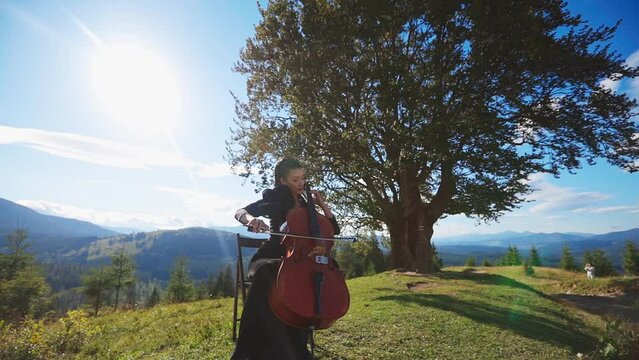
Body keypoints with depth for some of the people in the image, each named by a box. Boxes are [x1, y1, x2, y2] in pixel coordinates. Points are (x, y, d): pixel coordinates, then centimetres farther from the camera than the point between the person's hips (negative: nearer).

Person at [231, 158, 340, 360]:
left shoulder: (306, 205, 14)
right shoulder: (275, 199, 2)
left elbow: (334, 229, 13)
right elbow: (240, 212, -10)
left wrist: (322, 205, 1)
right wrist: (251, 219, -34)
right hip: (272, 258, -4)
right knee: (265, 274, -40)